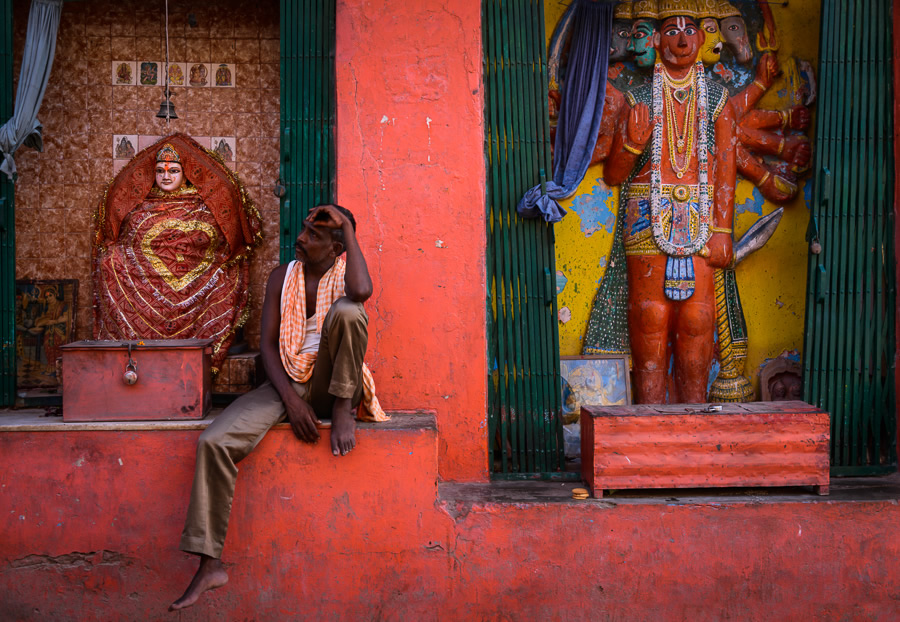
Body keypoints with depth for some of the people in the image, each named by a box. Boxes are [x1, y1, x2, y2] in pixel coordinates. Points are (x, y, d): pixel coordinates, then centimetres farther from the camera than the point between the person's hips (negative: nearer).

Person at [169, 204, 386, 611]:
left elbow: (362, 292, -29)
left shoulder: (344, 273, 0)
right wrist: (291, 400, -15)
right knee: (214, 441, -22)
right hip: (287, 383, 3)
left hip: (331, 384, -2)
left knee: (347, 310, -31)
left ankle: (344, 410, -16)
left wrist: (348, 227, -17)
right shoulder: (283, 276, 8)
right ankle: (210, 565, -18)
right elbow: (268, 343, 1)